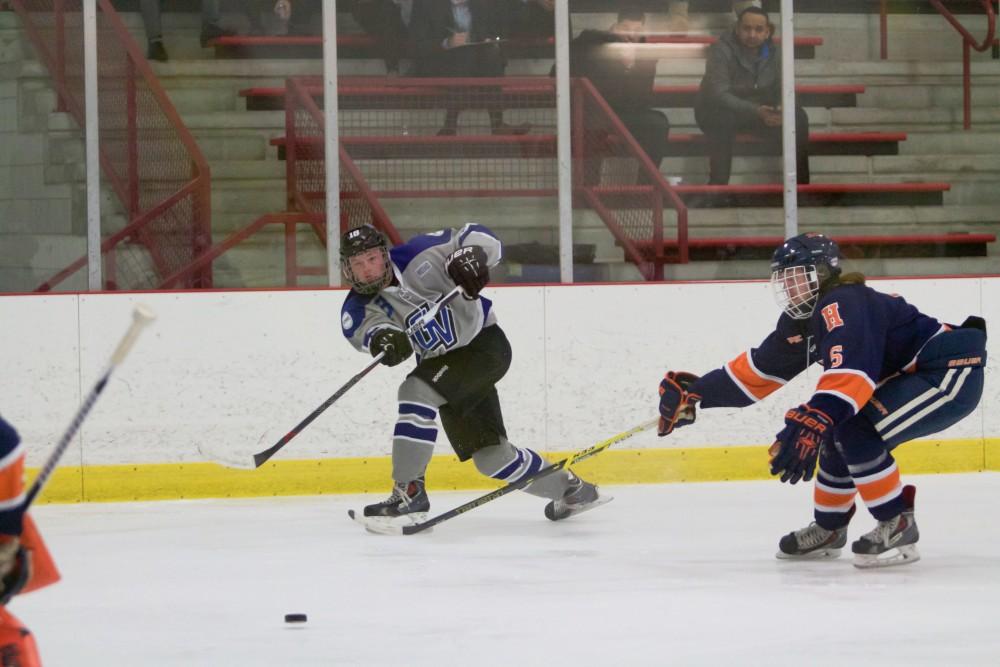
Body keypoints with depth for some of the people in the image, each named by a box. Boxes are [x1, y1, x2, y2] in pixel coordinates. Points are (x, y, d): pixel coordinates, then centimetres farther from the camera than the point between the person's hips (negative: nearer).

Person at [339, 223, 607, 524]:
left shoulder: (418, 257, -16)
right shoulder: (358, 309, -5)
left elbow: (479, 237, -11)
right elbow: (370, 329, -27)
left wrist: (472, 255, -32)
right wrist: (384, 339, -50)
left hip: (484, 342, -6)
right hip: (446, 364, 6)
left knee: (416, 390, -28)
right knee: (491, 458, 8)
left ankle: (409, 492, -26)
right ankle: (572, 490, 29)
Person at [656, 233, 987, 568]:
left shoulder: (842, 305, -23)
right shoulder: (800, 320, 8)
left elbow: (852, 367, -40)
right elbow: (760, 368, 19)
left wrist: (812, 422, -52)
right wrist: (695, 391, 17)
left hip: (953, 374, -11)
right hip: (913, 377, 11)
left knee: (854, 429, -23)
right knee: (838, 432, 13)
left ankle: (898, 525, -12)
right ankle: (829, 528, 30)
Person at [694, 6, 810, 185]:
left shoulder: (774, 53, -3)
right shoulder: (721, 51, -21)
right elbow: (718, 94, -30)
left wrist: (781, 111, -27)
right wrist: (756, 111, -41)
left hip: (759, 111, 5)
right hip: (717, 111, -5)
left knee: (798, 117, -16)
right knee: (724, 119, -39)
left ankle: (800, 184, -8)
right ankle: (718, 186, -34)